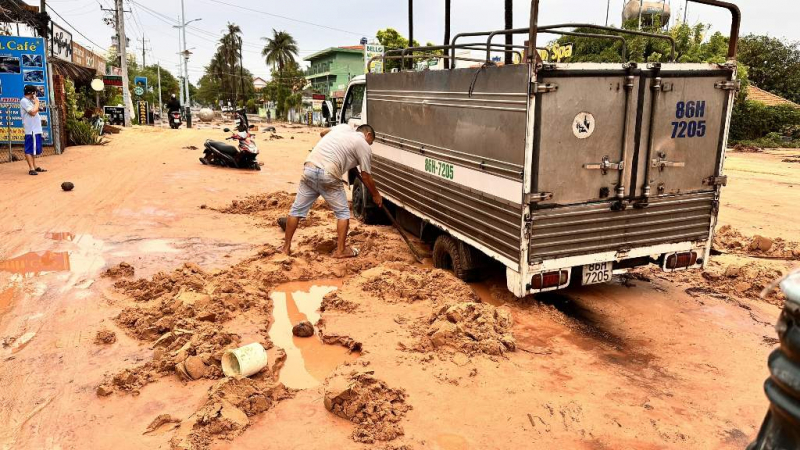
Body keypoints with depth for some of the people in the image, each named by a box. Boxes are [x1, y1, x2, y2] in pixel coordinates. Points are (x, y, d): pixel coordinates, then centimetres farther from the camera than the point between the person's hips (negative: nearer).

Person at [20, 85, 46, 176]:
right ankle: (31, 168, -11)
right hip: (31, 129, -10)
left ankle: (35, 166, 22)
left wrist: (35, 103, 11)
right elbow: (33, 112, -19)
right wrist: (36, 103, -10)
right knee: (29, 149, -9)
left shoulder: (29, 101, 19)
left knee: (33, 149, 15)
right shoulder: (24, 101, -10)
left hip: (35, 129, 10)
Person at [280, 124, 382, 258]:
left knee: (297, 209, 13)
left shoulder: (343, 127, 23)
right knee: (343, 213, 11)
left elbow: (323, 133, 41)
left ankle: (286, 247, 21)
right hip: (328, 175, -6)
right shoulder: (364, 146, 8)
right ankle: (340, 250, 13)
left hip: (309, 169, 6)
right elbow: (366, 177, 10)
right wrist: (376, 195, 24)